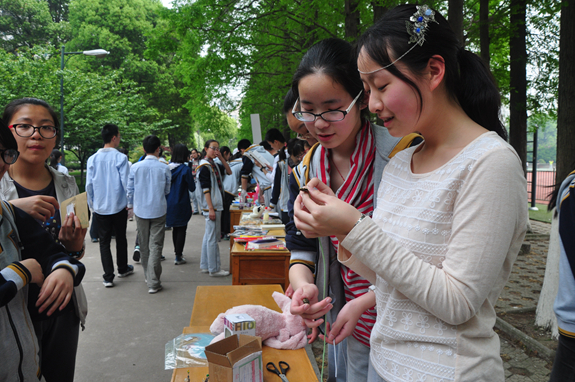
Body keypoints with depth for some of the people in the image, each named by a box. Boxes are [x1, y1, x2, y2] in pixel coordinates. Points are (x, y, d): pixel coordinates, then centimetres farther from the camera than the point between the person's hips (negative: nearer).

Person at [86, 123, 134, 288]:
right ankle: (122, 269, 31)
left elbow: (89, 185, 3)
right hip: (119, 206, -2)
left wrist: (92, 204, 14)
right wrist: (130, 203, 1)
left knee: (104, 242, 6)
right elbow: (126, 182, -10)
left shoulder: (92, 159, 0)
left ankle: (108, 277, 5)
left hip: (100, 207, 2)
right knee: (121, 238, 16)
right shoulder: (120, 158, -10)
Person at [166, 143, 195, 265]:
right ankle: (179, 257, 5)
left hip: (170, 203, 5)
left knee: (175, 228, 19)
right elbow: (192, 188, -9)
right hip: (181, 204, -5)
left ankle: (177, 251, 32)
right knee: (181, 229, 3)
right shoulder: (185, 169, -16)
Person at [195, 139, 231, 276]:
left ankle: (205, 265, 24)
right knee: (213, 237, -4)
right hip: (211, 207, -10)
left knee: (208, 236, 15)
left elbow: (229, 172, 17)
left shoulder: (214, 165, 13)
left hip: (216, 206, 10)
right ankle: (214, 269, 3)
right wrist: (211, 209, -21)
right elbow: (205, 189, -18)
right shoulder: (204, 167, -14)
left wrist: (221, 158, 4)